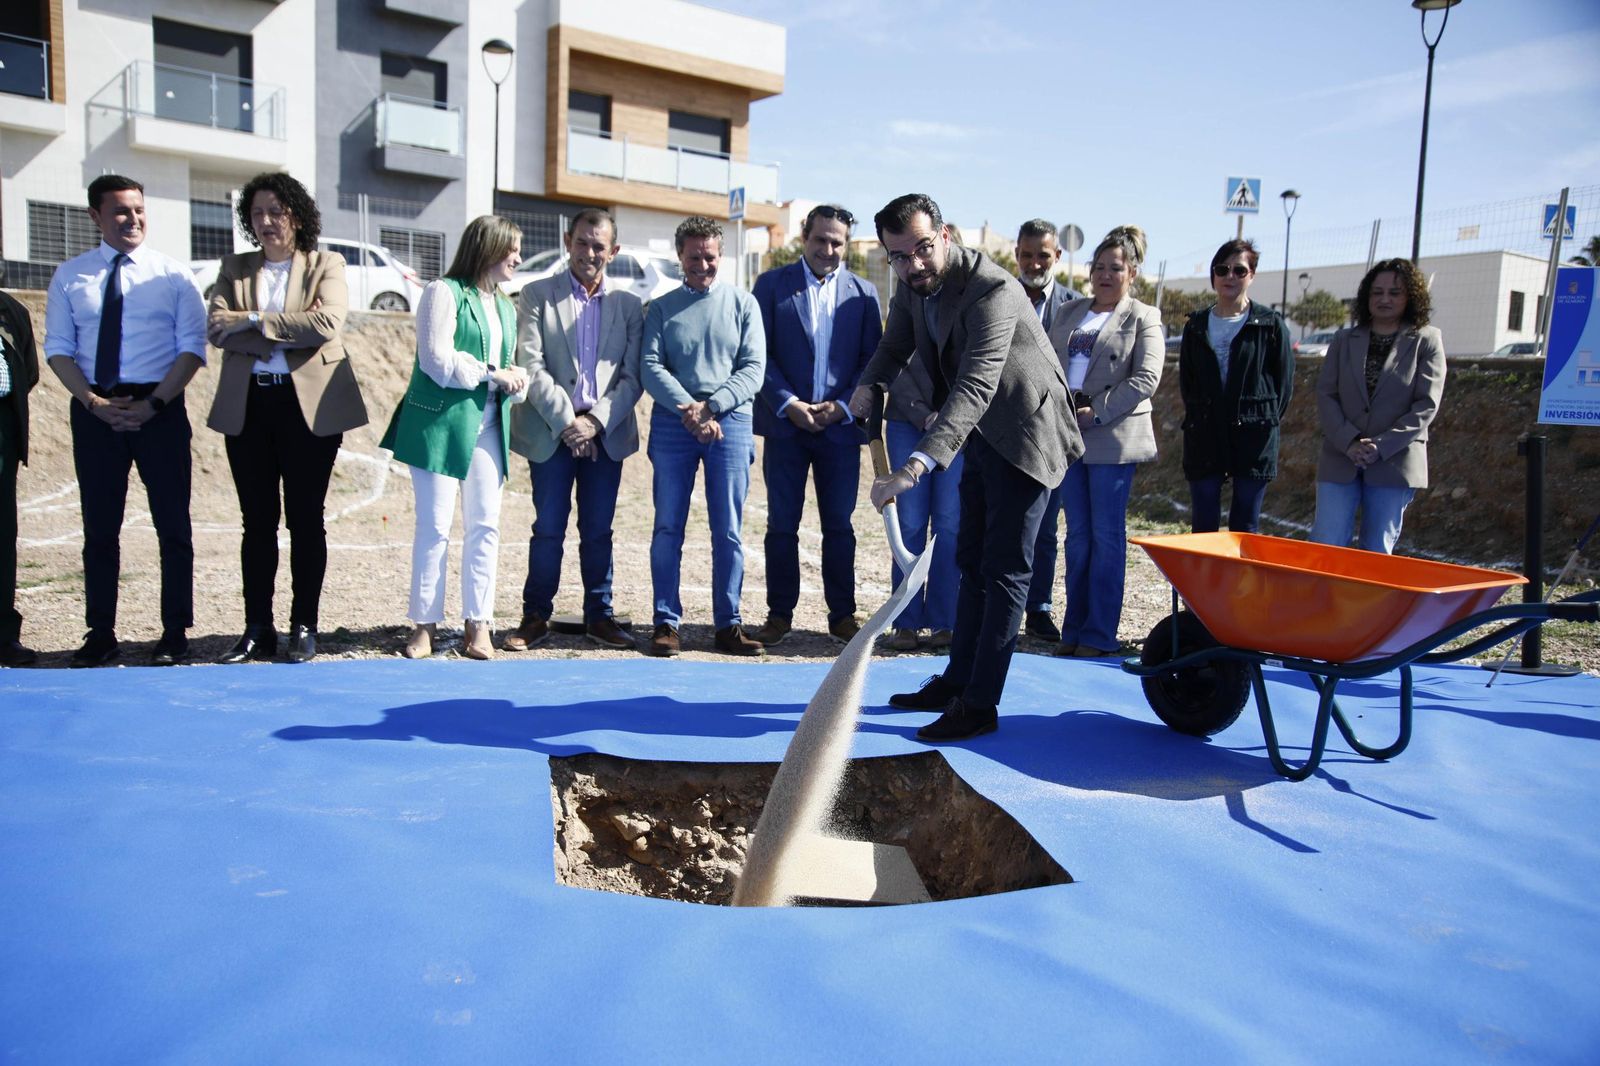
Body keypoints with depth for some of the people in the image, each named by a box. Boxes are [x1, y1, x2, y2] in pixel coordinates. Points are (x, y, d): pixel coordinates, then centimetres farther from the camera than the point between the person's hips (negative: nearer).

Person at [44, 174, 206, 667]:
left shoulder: (173, 275, 3)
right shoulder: (70, 276, 9)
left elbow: (192, 348, -3)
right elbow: (58, 348, 6)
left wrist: (153, 403, -13)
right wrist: (93, 402, -10)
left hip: (160, 409, -2)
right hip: (93, 410, 2)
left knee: (172, 525, 0)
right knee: (99, 526, 7)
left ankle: (175, 633, 8)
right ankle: (100, 634, 15)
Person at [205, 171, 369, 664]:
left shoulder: (326, 265, 5)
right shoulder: (234, 268, 14)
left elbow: (327, 322, -14)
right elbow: (217, 327, -3)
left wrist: (253, 320, -11)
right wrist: (287, 336, -12)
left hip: (309, 406, -3)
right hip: (248, 406, 3)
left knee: (306, 518, 2)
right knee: (257, 520, 6)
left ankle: (304, 627, 10)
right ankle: (257, 629, 12)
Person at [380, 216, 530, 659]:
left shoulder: (505, 306, 19)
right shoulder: (444, 292, -3)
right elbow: (437, 359, -12)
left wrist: (516, 381, 0)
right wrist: (492, 374, -9)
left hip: (488, 426, 6)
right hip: (441, 422, -6)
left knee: (485, 524, 2)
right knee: (434, 526, -3)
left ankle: (479, 625, 7)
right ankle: (425, 624, 6)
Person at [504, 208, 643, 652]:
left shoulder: (629, 305, 9)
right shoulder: (536, 295, 3)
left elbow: (633, 377, 3)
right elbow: (531, 367, -5)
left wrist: (595, 421, -10)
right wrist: (565, 422, -12)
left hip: (606, 433, 2)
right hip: (551, 431, -2)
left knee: (598, 530, 7)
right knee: (548, 528, 2)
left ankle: (599, 615, 17)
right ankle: (536, 616, 14)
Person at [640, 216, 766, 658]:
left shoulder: (743, 303, 10)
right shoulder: (661, 308, 11)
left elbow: (754, 367, 1)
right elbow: (650, 367, 1)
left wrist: (711, 406, -11)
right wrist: (688, 409, -14)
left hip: (731, 422, 0)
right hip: (672, 424, 1)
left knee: (728, 531, 0)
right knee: (668, 528, 0)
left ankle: (728, 625, 7)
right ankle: (666, 623, 7)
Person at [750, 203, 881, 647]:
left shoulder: (863, 292, 9)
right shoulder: (772, 284, 4)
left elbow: (873, 358, 6)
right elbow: (758, 353, -1)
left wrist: (843, 405, -7)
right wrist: (788, 403, -11)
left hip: (840, 424, 1)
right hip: (784, 422, -1)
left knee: (839, 524, 6)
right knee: (782, 524, 4)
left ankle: (842, 614, 15)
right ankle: (780, 614, 14)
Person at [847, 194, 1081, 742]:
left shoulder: (991, 290, -28)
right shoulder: (913, 285, -2)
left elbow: (974, 389, -39)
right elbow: (895, 346, 16)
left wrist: (916, 466, -49)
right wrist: (869, 387, -5)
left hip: (1023, 433, -9)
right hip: (982, 435, 9)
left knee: (1004, 569, -6)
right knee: (972, 562, 16)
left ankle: (980, 703, 1)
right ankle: (958, 680, 28)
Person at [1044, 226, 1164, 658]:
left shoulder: (1143, 318, 2)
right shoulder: (1069, 314, 17)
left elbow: (1145, 379, -8)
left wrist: (1097, 412, -14)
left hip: (1114, 439, -5)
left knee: (1106, 535, 0)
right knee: (1077, 535, 9)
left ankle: (1099, 633, 6)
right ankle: (1074, 627, 16)